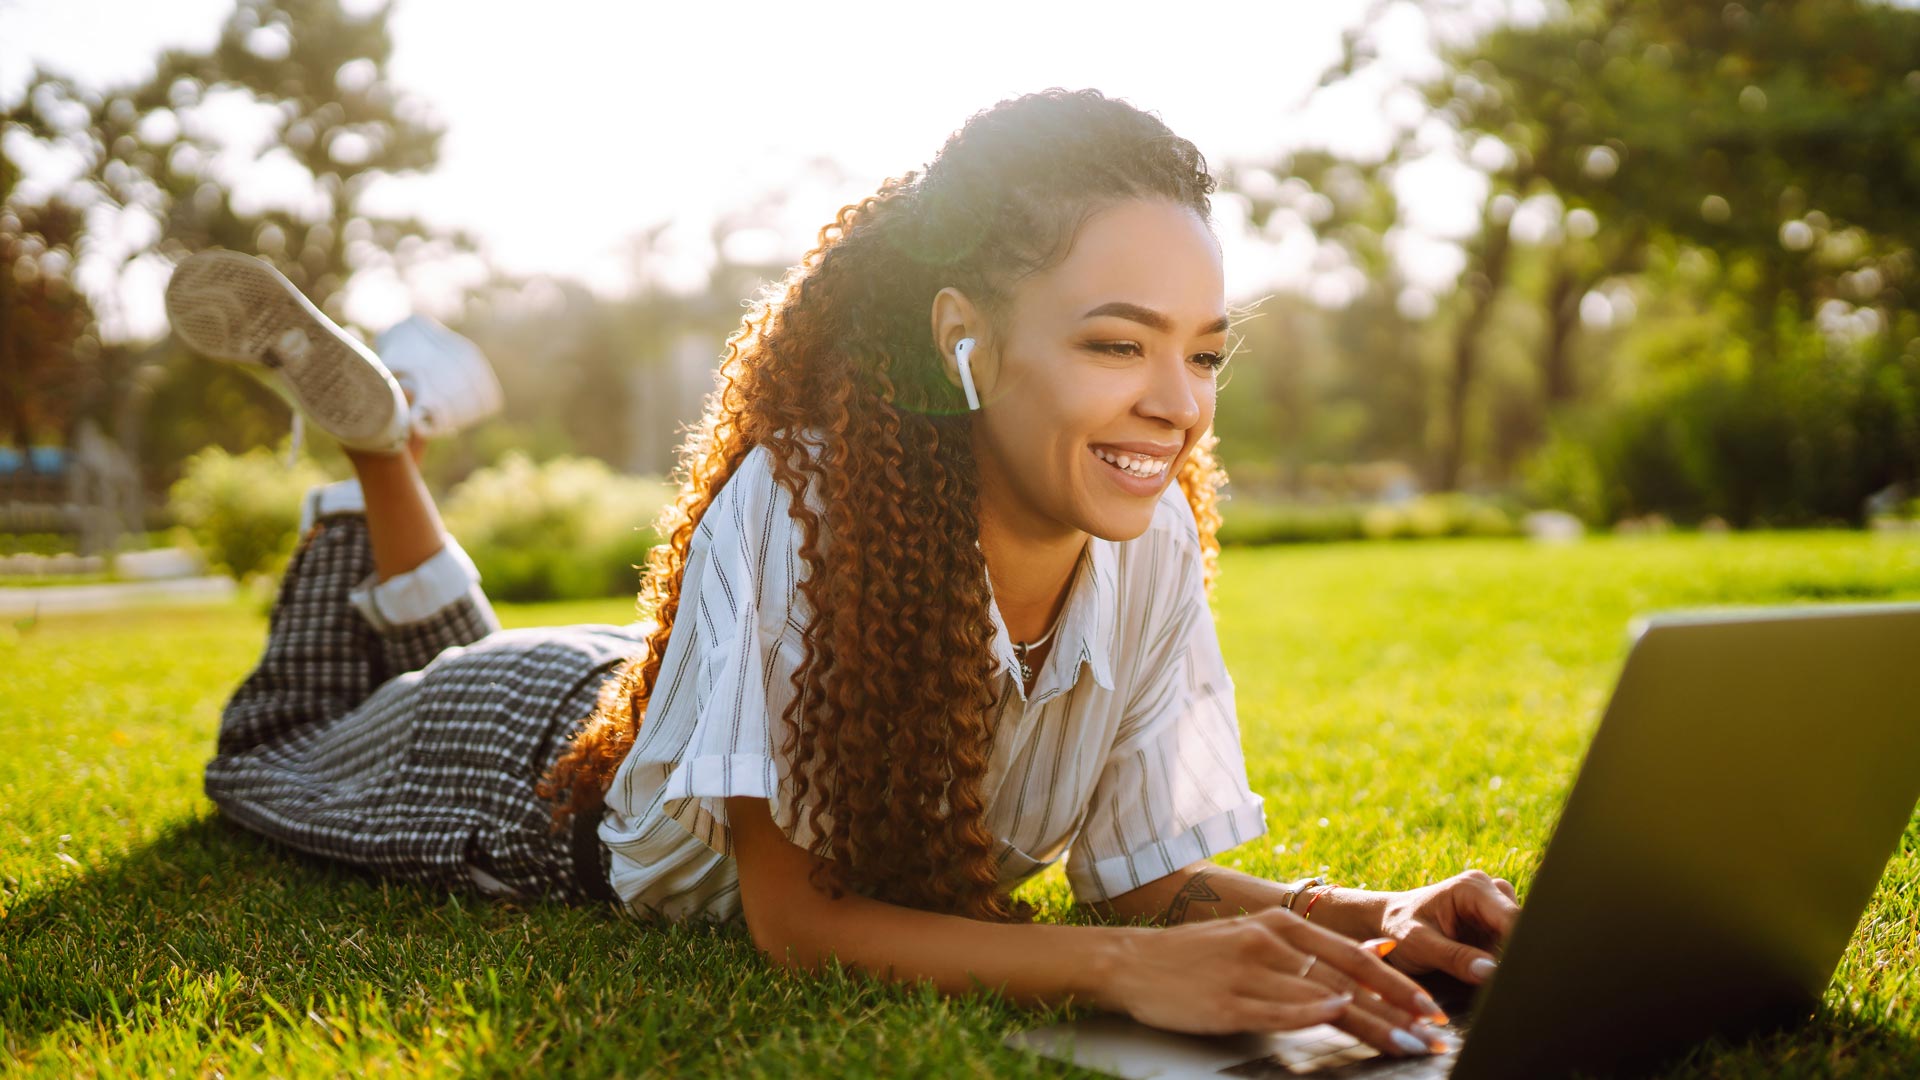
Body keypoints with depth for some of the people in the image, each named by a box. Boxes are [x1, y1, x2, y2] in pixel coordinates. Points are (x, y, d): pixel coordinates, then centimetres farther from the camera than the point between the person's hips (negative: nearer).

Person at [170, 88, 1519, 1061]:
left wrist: (1373, 920, -40)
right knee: (267, 762, 26)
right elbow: (790, 914, -39)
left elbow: (1147, 875, -21)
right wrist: (1122, 967, -53)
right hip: (543, 757, -4)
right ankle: (376, 446, 27)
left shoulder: (1151, 544, -27)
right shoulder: (793, 506, -42)